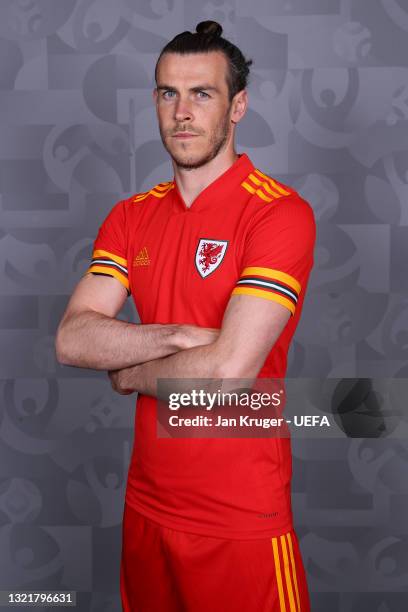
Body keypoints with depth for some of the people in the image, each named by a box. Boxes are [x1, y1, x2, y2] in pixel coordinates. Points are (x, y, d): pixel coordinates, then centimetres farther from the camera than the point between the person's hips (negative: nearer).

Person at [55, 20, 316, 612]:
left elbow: (229, 371, -24)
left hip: (242, 518, -5)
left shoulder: (281, 213, -15)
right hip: (146, 504, 6)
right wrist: (183, 336, -20)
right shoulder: (132, 216, 5)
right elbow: (71, 340, -6)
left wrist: (129, 374, -8)